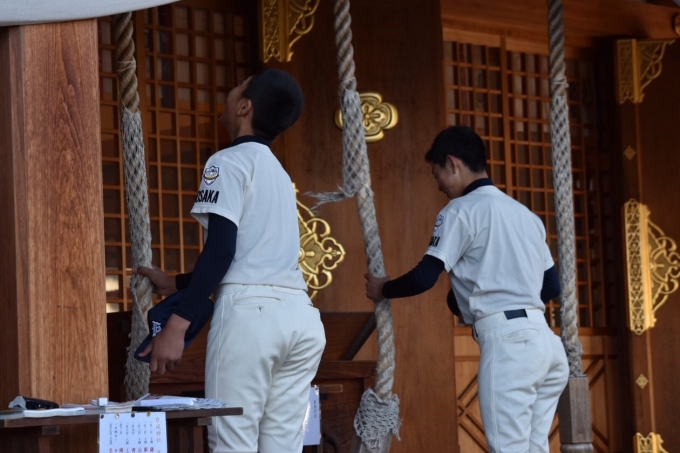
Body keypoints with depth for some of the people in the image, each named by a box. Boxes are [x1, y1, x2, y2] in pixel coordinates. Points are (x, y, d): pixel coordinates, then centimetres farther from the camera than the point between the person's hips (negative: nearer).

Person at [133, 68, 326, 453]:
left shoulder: (229, 161, 1)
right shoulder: (279, 173, 25)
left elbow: (221, 249, -11)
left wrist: (177, 324, -16)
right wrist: (176, 284, 42)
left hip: (250, 311, -8)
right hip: (301, 315, 8)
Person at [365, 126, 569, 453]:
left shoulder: (462, 210, -2)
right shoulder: (526, 214, 21)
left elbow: (424, 278, -8)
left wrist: (382, 289, 10)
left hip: (507, 340, -8)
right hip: (544, 339, 8)